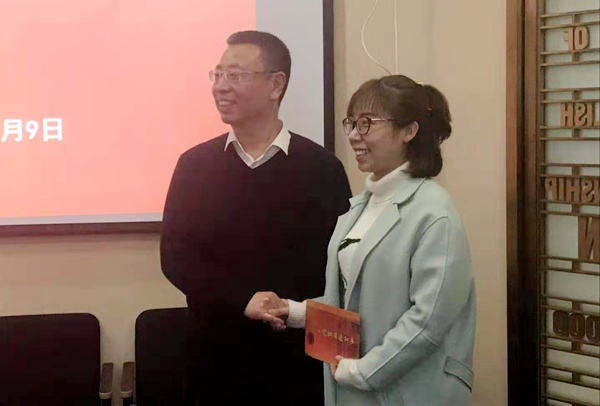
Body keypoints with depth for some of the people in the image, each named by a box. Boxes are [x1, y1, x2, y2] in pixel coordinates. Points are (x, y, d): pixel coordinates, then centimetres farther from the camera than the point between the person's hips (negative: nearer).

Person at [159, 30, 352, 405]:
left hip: (297, 359, -1)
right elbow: (176, 258, -2)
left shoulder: (322, 167, -2)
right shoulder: (194, 165, 3)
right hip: (216, 357, 2)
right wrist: (247, 301, -16)